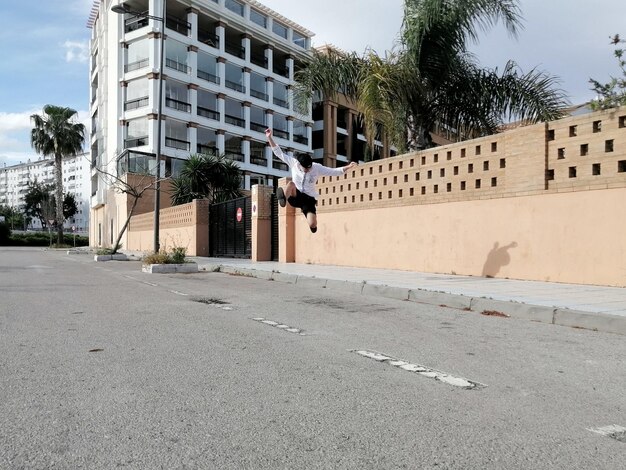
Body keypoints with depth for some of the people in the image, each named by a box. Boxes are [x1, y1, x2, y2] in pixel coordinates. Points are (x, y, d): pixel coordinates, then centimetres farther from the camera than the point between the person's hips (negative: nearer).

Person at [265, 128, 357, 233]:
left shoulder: (317, 168, -6)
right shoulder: (293, 163, -5)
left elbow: (334, 172, -6)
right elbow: (278, 152, -3)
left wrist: (348, 167, -20)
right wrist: (269, 138, -9)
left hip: (309, 199, 0)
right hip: (295, 197, 0)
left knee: (312, 225, -19)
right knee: (291, 184, -32)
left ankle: (313, 223, 17)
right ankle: (283, 199, -54)